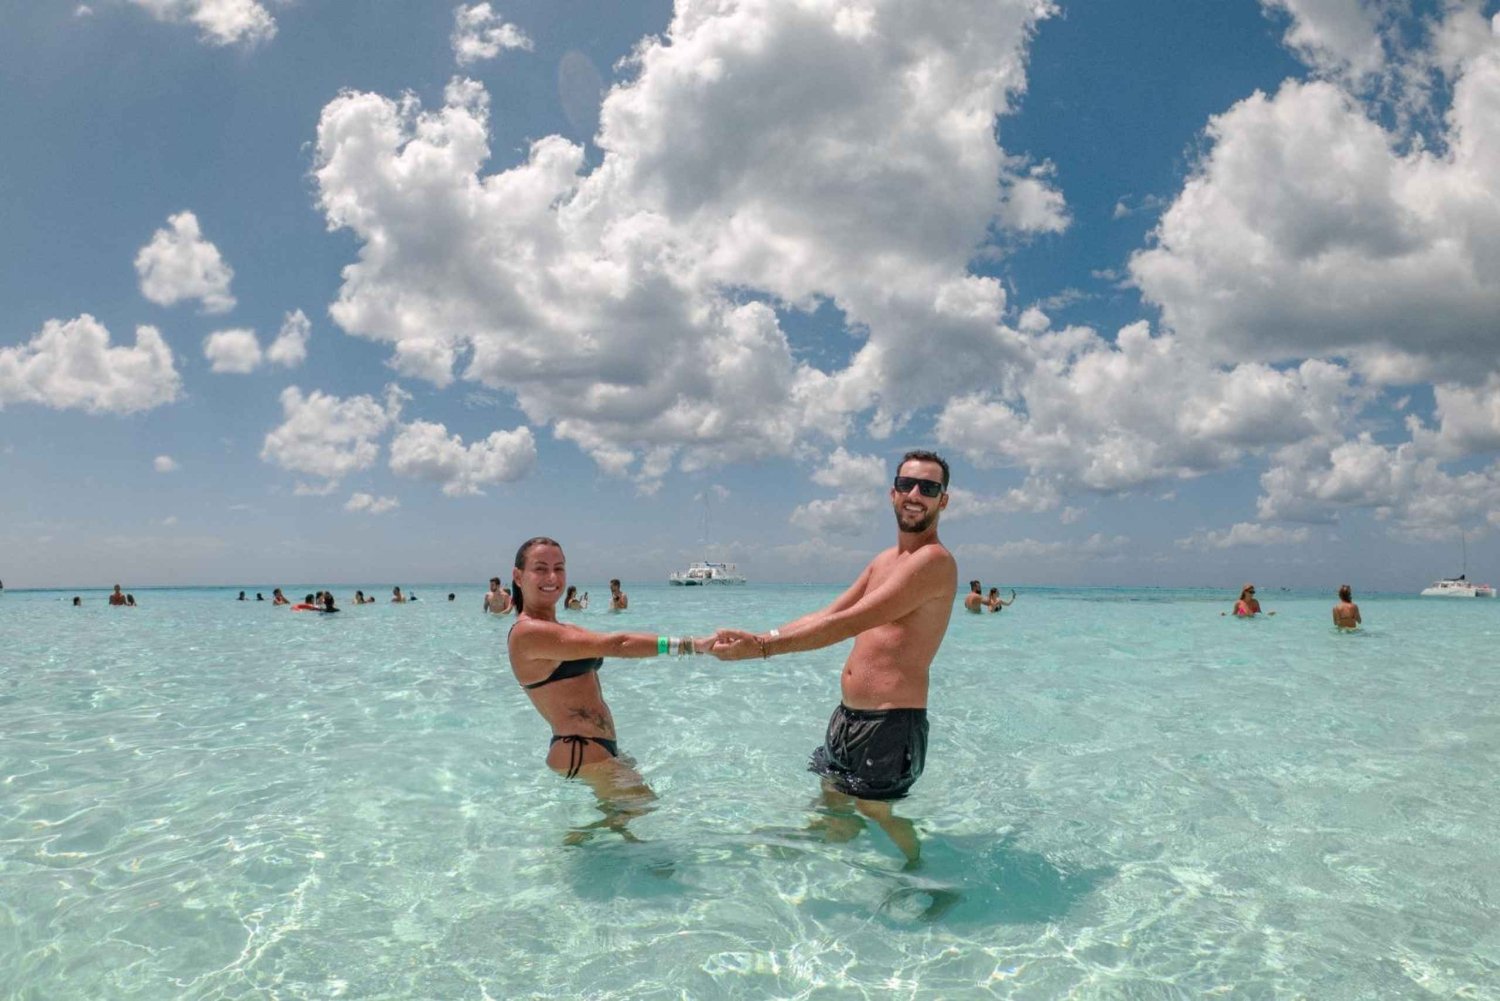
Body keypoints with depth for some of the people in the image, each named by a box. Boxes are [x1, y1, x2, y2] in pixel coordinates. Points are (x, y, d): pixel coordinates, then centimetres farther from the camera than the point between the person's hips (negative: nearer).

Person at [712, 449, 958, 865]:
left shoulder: (935, 560, -17)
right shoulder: (885, 560, 13)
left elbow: (848, 624, -22)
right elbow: (825, 616, 12)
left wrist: (760, 647, -21)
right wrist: (755, 637, 2)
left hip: (892, 721, -8)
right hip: (848, 713, 8)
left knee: (873, 810, 9)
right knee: (831, 802, 20)